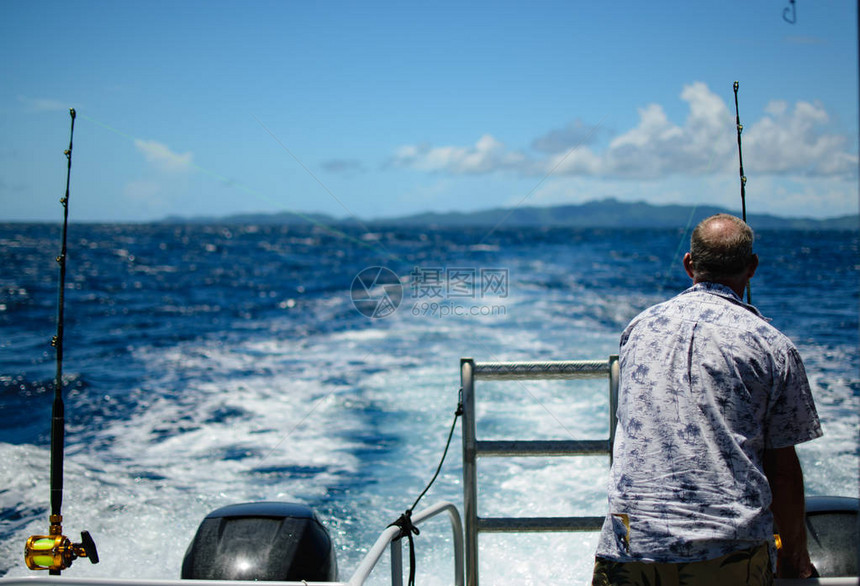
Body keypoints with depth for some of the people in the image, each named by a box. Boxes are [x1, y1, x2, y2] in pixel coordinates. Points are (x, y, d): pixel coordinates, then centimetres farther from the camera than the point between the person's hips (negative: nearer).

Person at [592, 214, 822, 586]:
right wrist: (795, 554, 16)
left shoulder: (640, 326, 11)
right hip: (730, 552, -2)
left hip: (631, 545, 3)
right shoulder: (772, 346, 0)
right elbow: (782, 468, 2)